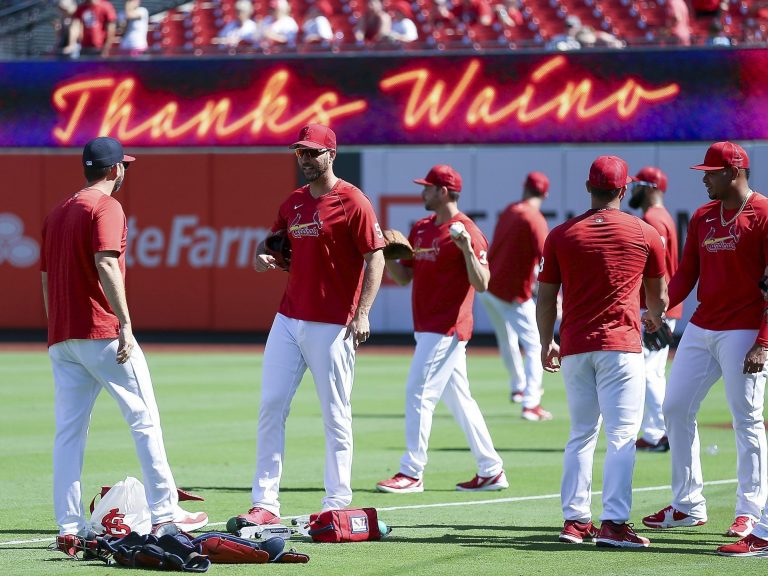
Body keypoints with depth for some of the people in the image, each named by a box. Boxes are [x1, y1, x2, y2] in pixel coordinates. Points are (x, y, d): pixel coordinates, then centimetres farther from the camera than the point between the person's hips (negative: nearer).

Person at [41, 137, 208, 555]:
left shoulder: (56, 214, 18)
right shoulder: (106, 207, -6)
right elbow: (106, 264, -19)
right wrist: (125, 323, -23)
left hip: (60, 339, 8)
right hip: (101, 332, -8)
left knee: (68, 431, 4)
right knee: (144, 418, 1)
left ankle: (69, 528, -1)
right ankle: (164, 512, 2)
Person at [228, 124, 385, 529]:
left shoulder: (352, 202, -8)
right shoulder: (293, 203, 13)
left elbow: (375, 258, -12)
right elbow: (276, 242, 26)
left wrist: (362, 313, -21)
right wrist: (263, 256, 0)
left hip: (332, 325, -7)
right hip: (288, 320, 7)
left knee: (335, 416, 0)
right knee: (271, 406, 2)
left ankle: (337, 505, 6)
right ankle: (265, 504, 4)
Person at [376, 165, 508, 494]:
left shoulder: (465, 231, -12)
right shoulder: (421, 229, 15)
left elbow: (482, 284, -18)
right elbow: (403, 277, 17)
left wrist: (467, 249, -31)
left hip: (447, 329, -9)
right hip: (428, 328, 9)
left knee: (419, 393, -10)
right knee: (458, 399, 11)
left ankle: (412, 473, -7)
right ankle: (491, 472, 15)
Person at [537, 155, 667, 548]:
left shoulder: (560, 236, 4)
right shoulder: (645, 234, 1)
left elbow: (546, 298, 7)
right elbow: (658, 295, 14)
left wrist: (546, 344, 21)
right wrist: (655, 320, 36)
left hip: (574, 349, 3)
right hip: (621, 346, -3)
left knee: (581, 434, 13)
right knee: (621, 435, -5)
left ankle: (575, 519, 12)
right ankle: (614, 522, -15)